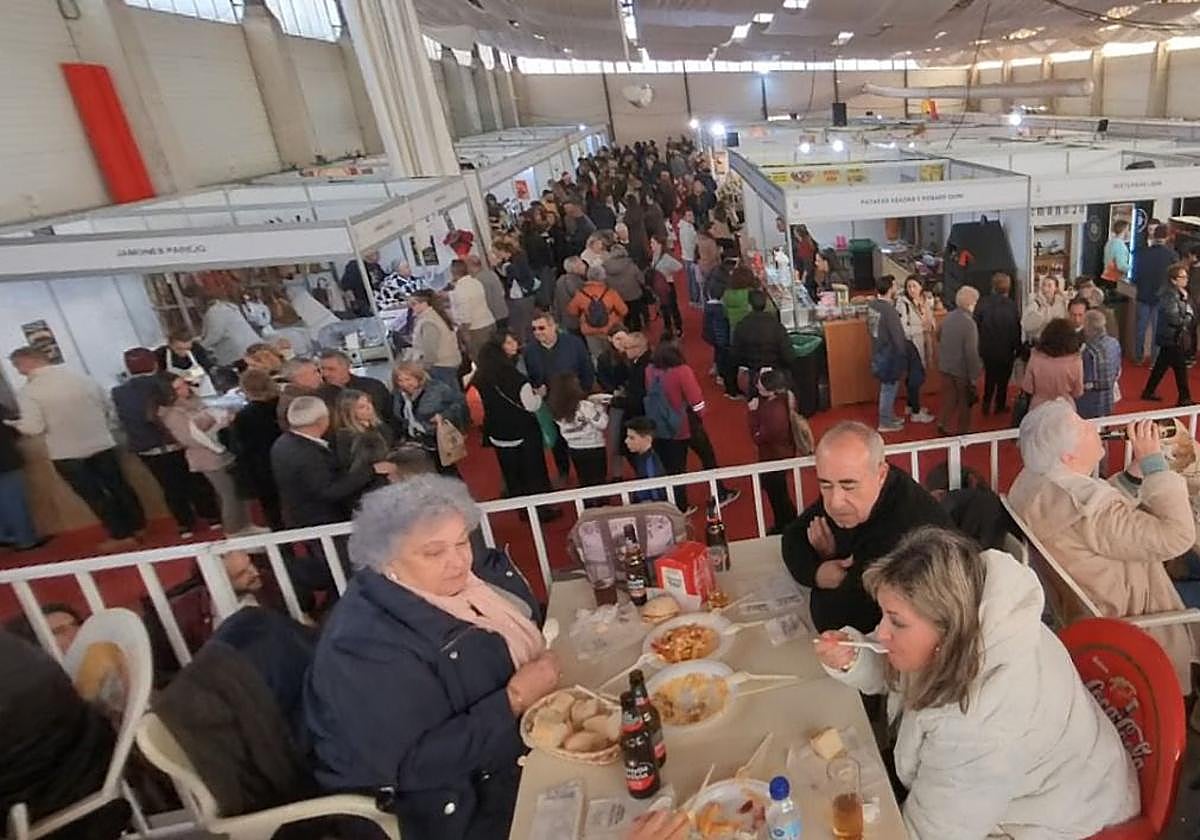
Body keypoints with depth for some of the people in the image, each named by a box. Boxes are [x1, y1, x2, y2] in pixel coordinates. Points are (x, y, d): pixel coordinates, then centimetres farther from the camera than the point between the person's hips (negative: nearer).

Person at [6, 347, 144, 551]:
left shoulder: (28, 392, -13)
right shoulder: (83, 378, 0)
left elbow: (34, 428, -17)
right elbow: (107, 407, 7)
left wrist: (13, 423, 3)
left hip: (67, 453, -4)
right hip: (102, 444, 4)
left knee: (94, 495, 8)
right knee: (119, 486, 16)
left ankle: (122, 536, 14)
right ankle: (139, 526, 27)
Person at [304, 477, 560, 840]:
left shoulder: (468, 572, -1)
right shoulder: (366, 642, -25)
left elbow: (532, 628, 12)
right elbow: (408, 766, -26)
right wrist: (514, 700, -26)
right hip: (459, 803, -8)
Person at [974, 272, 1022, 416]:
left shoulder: (983, 303, -15)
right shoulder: (1012, 305, -18)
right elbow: (1017, 330, -14)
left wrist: (979, 347, 2)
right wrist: (1018, 348, 0)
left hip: (987, 349, 2)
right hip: (1006, 350, -2)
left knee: (989, 377, 21)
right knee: (1003, 378, 16)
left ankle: (986, 404, 21)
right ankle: (1000, 405, 24)